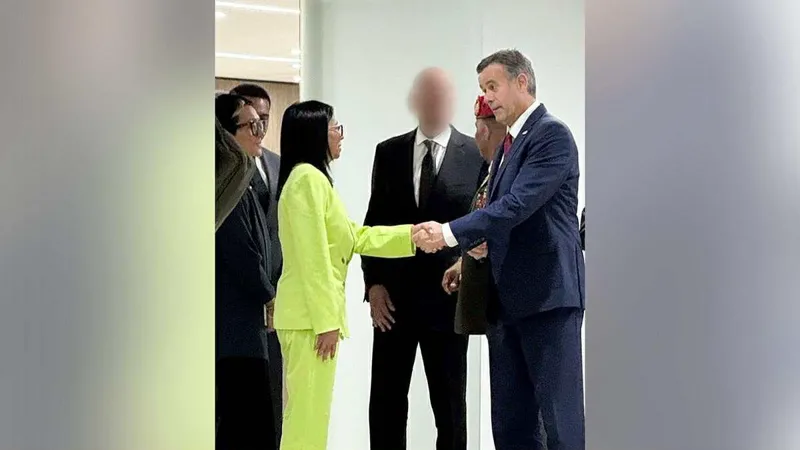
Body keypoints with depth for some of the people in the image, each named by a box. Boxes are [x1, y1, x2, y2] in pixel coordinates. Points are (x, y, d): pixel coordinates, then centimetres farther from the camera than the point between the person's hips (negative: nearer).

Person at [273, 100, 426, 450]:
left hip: (310, 314, 10)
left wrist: (414, 235, 14)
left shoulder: (312, 179, 18)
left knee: (305, 413, 12)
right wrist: (326, 321, -20)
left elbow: (356, 237, 19)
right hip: (310, 315, -10)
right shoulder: (309, 178, -13)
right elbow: (313, 256, -19)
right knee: (308, 415, -7)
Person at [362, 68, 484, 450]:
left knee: (450, 405, 5)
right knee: (386, 402, 6)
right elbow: (374, 222, 7)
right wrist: (373, 283, -1)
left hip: (448, 296, -2)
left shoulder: (476, 154, 0)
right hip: (393, 296, 2)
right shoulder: (388, 152, 7)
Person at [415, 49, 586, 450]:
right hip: (507, 300, 9)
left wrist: (451, 233, -21)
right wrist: (470, 256, 7)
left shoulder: (552, 134, -9)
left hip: (548, 297, -9)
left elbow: (518, 205, -20)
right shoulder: (508, 143, 19)